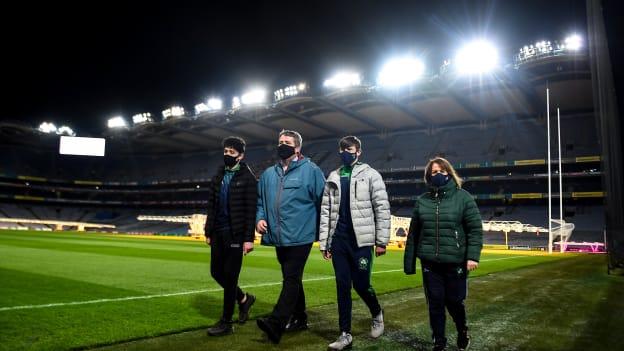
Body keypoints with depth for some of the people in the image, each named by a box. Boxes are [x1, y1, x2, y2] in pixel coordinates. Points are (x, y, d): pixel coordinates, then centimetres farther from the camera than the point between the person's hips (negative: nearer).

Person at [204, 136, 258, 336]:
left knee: (230, 276, -2)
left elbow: (251, 210, -12)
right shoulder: (218, 177, 13)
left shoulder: (247, 178, -7)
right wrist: (208, 232, 12)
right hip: (218, 234, 7)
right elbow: (211, 207, 15)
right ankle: (243, 298, 33)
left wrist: (249, 238, -16)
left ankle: (226, 323, 10)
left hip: (235, 234, -7)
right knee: (216, 272, 11)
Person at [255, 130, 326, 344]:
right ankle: (299, 318, 29)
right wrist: (260, 218, 0)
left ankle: (276, 323, -16)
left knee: (291, 279, -10)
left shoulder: (310, 170, -4)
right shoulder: (269, 174, 11)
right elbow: (260, 200, 19)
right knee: (292, 279, 16)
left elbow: (323, 201, -2)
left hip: (300, 236, -6)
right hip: (279, 237, 7)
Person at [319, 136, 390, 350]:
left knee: (361, 284, 0)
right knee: (342, 286, 5)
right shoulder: (333, 178, 11)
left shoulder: (370, 175, 0)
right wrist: (323, 242, 7)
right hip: (338, 240, 4)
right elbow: (326, 210, 11)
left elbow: (382, 209, -3)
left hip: (361, 240, -3)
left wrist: (381, 241, -7)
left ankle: (377, 314, 32)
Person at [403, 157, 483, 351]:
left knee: (454, 301, 9)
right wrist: (409, 262, 9)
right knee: (435, 303, 7)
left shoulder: (463, 197, -2)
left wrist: (473, 256, -15)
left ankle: (462, 331, 39)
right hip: (430, 263, 2)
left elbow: (475, 229, -5)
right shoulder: (422, 201, 6)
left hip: (456, 262, -2)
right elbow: (413, 233, 9)